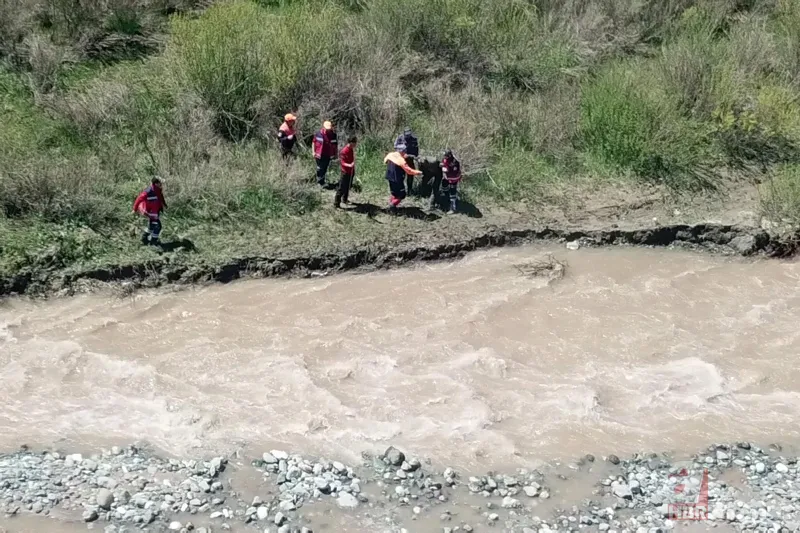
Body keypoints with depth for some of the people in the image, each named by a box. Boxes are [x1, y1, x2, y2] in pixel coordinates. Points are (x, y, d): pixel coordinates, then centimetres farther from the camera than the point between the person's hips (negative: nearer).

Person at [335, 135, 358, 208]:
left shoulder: (352, 149, 3)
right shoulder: (344, 151, -24)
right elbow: (342, 162, -25)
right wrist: (349, 165, -42)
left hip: (351, 171, 9)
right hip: (345, 172, -9)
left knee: (348, 186, 21)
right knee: (342, 188, -4)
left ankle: (345, 199, 39)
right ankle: (336, 203, 3)